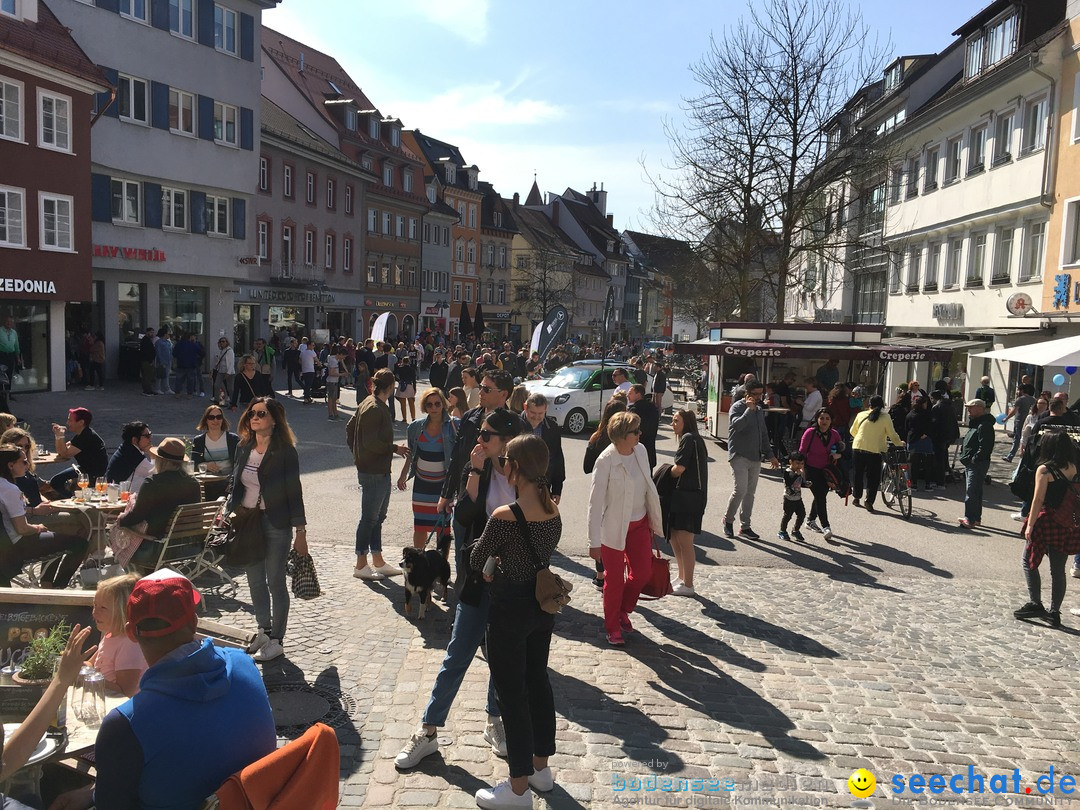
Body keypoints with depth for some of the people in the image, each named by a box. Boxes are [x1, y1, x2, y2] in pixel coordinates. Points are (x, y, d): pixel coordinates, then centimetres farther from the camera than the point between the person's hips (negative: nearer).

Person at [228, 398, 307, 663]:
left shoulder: (284, 451, -12)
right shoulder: (243, 447, 5)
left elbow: (294, 492, -11)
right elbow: (236, 485, 16)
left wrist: (300, 532, -11)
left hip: (275, 524, -6)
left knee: (275, 582, 3)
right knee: (255, 581, 15)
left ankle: (276, 641, 15)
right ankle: (264, 631, 32)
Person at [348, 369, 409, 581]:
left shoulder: (367, 404, 10)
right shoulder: (375, 409, -20)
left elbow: (350, 428, 19)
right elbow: (371, 442, -25)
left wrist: (357, 452, 22)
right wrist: (395, 448, -14)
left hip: (380, 471, 10)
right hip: (373, 472, -10)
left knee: (377, 516, 16)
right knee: (369, 518, -1)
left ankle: (378, 562, 26)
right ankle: (361, 565, 9)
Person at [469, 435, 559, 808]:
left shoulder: (505, 516, -24)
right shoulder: (554, 511, -3)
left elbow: (476, 560, -9)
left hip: (510, 611, -7)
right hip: (543, 605, 7)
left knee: (511, 693, 6)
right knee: (538, 682, 21)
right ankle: (541, 768, 37)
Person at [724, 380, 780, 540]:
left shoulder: (760, 410, 16)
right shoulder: (737, 407, -7)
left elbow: (764, 434, 23)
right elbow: (737, 425, -28)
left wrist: (770, 455, 21)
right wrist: (749, 409, -23)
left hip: (755, 457, 7)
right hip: (739, 456, -7)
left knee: (750, 492, 8)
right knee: (740, 490, -14)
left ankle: (745, 526, 15)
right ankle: (728, 520, 6)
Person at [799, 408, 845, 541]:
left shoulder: (834, 434, 0)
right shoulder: (810, 433, -12)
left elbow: (840, 450, 14)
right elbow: (802, 452, -8)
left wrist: (838, 455, -9)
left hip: (826, 471, 5)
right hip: (812, 470, -5)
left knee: (821, 496, 14)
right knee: (820, 497, -13)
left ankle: (811, 520, 34)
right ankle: (825, 527, -14)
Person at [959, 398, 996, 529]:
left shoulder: (984, 426, -16)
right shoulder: (975, 423, 19)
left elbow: (984, 447, -24)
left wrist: (974, 459, -21)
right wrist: (964, 456, 15)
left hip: (978, 464, -11)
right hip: (971, 464, 11)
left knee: (971, 491, -14)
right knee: (975, 491, 15)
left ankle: (970, 519, -15)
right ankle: (976, 518, 23)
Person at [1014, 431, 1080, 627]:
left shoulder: (1045, 470, -12)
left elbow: (1038, 500, -14)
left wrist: (1030, 525, -10)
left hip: (1046, 522, -5)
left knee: (1029, 562, 10)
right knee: (1058, 570, 10)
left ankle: (1035, 603, 4)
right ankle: (1054, 612, 14)